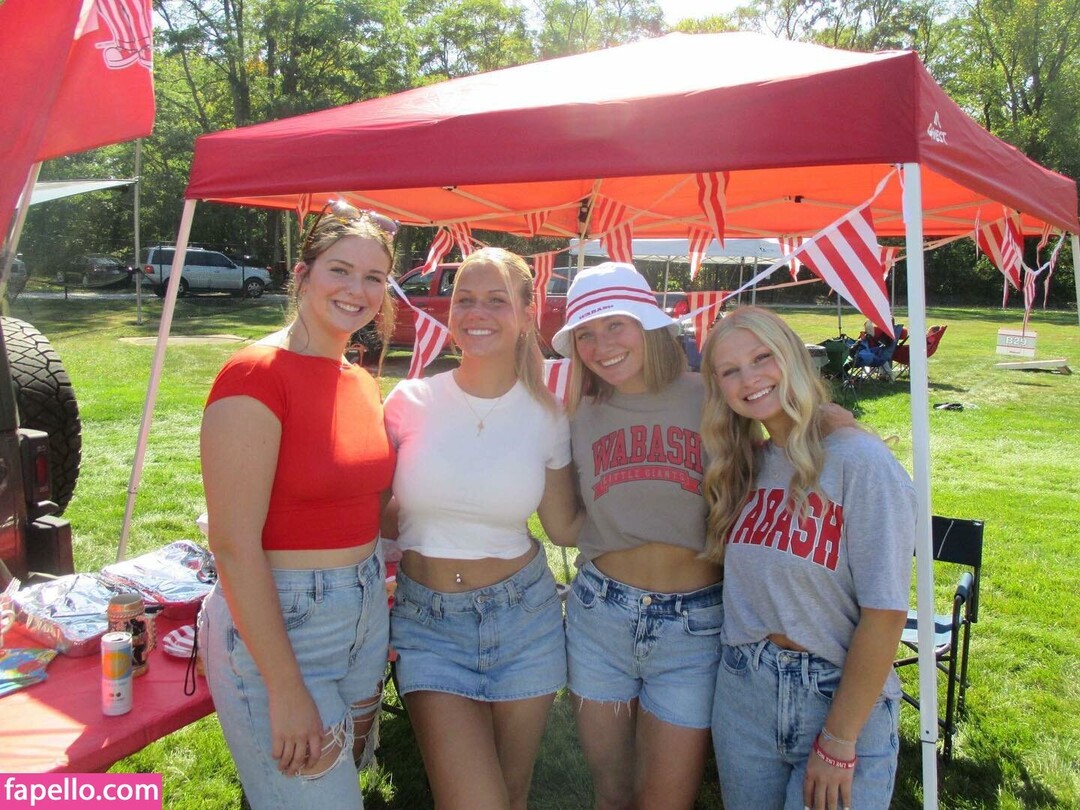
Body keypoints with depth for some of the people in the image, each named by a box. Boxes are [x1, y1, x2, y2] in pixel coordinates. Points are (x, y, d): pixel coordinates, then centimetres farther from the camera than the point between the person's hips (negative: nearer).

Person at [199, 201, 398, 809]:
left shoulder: (363, 384, 6)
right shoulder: (257, 374, -17)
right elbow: (234, 544, -20)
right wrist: (286, 690, -19)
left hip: (364, 615, 8)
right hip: (273, 623, -8)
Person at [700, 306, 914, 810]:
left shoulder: (859, 460, -16)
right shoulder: (740, 466, 4)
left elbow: (885, 612, -17)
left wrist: (838, 743, -14)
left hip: (840, 698, -5)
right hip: (743, 693, 5)